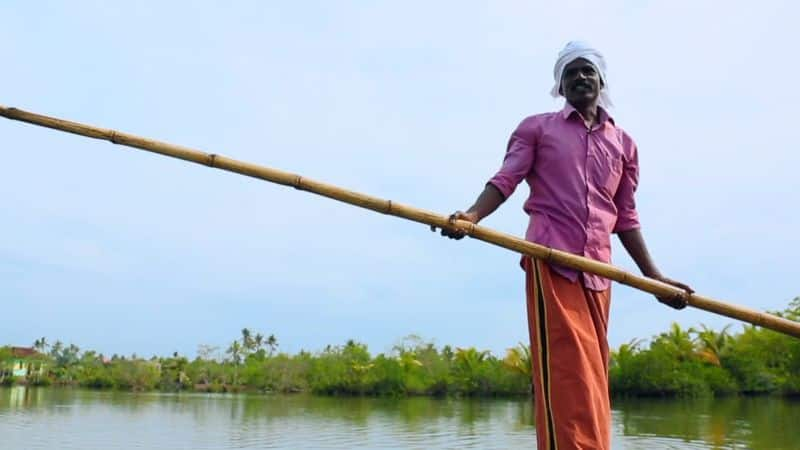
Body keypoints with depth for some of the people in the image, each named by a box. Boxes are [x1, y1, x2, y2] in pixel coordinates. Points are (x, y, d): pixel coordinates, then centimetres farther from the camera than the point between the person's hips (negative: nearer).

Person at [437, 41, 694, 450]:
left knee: (592, 374, 5)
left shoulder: (623, 144, 21)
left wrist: (654, 276, 15)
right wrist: (473, 215, -22)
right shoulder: (537, 128, 11)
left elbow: (625, 218, 21)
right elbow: (505, 180, -2)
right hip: (550, 259, -4)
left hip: (598, 270, 5)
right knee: (566, 370, -13)